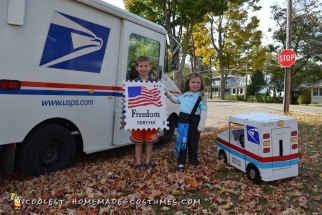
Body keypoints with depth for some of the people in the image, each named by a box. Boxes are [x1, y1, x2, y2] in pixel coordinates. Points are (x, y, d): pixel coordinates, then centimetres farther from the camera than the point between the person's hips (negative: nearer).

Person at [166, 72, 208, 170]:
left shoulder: (202, 97, -3)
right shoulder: (184, 95, 12)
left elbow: (204, 111, -7)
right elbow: (176, 100, 30)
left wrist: (201, 125, -14)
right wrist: (168, 94, 20)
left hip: (194, 120, -4)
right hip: (183, 119, 4)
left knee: (193, 142, 9)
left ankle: (193, 161, 26)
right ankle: (181, 162, 18)